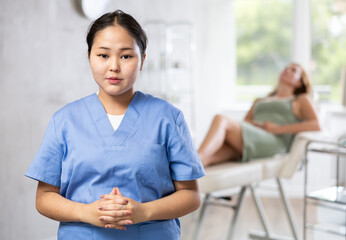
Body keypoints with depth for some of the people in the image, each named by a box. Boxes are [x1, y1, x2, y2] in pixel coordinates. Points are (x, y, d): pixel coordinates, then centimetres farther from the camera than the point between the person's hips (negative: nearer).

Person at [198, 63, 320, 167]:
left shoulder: (301, 100, 24)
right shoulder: (259, 101, 40)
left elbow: (316, 125, 4)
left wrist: (278, 129, -4)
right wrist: (257, 125, -1)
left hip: (273, 142, -4)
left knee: (221, 120, -32)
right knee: (208, 157, -32)